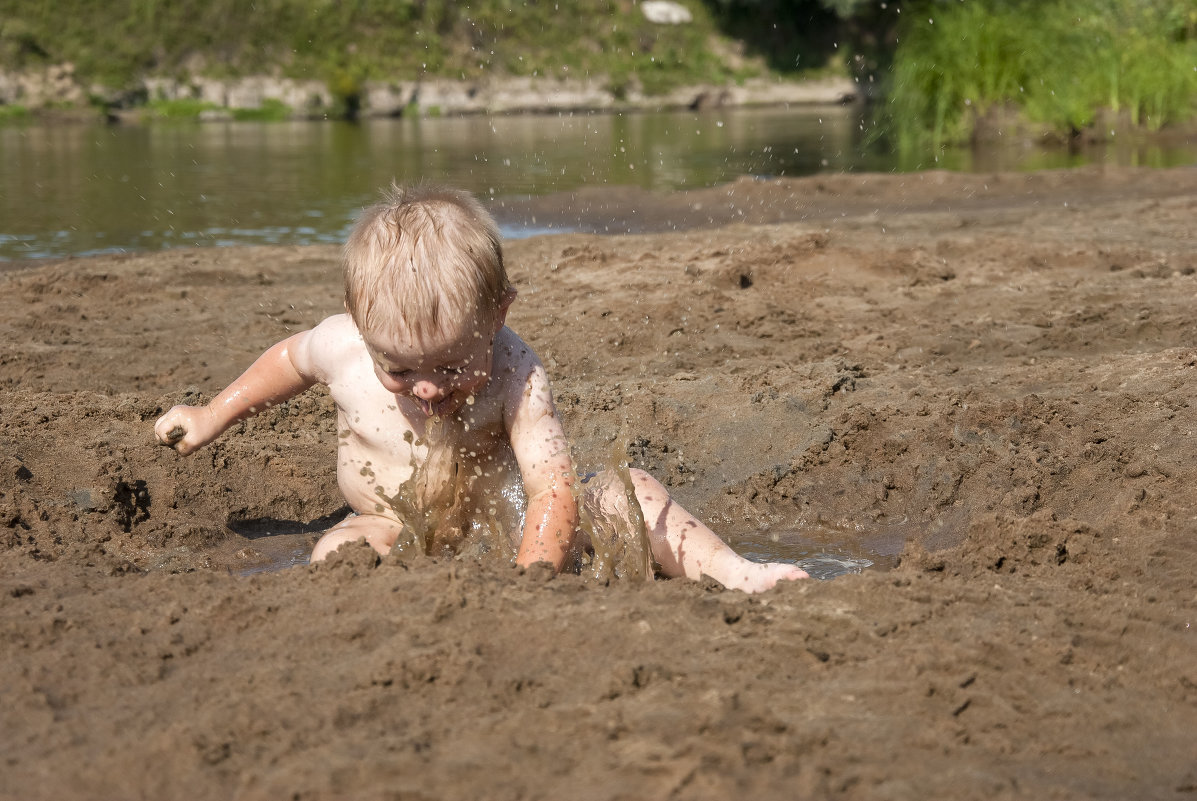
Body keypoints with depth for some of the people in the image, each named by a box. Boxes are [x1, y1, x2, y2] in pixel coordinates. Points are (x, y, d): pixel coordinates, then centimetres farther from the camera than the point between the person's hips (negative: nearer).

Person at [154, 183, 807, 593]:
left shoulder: (513, 373, -27)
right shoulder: (343, 349, -19)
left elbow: (555, 493, -33)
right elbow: (289, 357, 8)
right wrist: (213, 417, 17)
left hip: (502, 532, -1)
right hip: (401, 535, 1)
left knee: (628, 493, -18)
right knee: (342, 552, -33)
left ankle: (731, 573, -10)